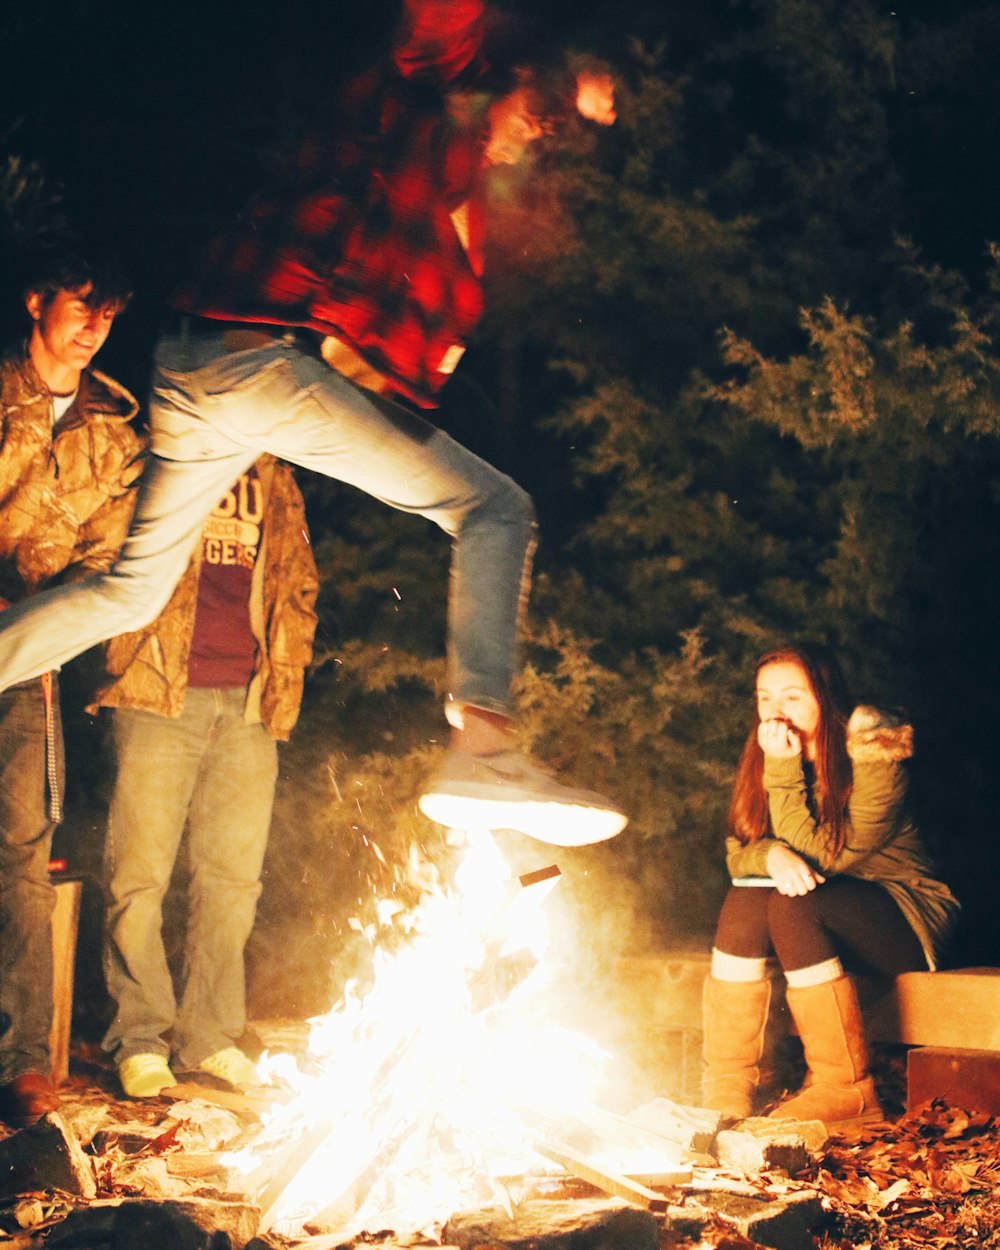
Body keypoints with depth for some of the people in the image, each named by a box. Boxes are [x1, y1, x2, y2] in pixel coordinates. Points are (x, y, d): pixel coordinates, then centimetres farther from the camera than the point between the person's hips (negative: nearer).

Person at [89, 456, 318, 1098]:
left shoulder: (275, 479, 20)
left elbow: (298, 580, 21)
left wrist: (286, 669, 9)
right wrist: (127, 648, -9)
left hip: (248, 703, 4)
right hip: (160, 690, -3)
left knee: (234, 876, 4)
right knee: (140, 872, -5)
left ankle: (212, 1036, 12)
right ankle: (140, 1038, 4)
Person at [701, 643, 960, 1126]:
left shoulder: (875, 759, -18)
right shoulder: (763, 760, 2)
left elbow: (817, 856, -23)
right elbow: (737, 854, -4)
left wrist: (785, 770, -29)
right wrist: (772, 855, -27)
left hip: (907, 916, -6)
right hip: (819, 913, 6)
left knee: (793, 905, -33)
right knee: (745, 900, -24)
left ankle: (846, 1090, -25)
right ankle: (726, 1089, -23)